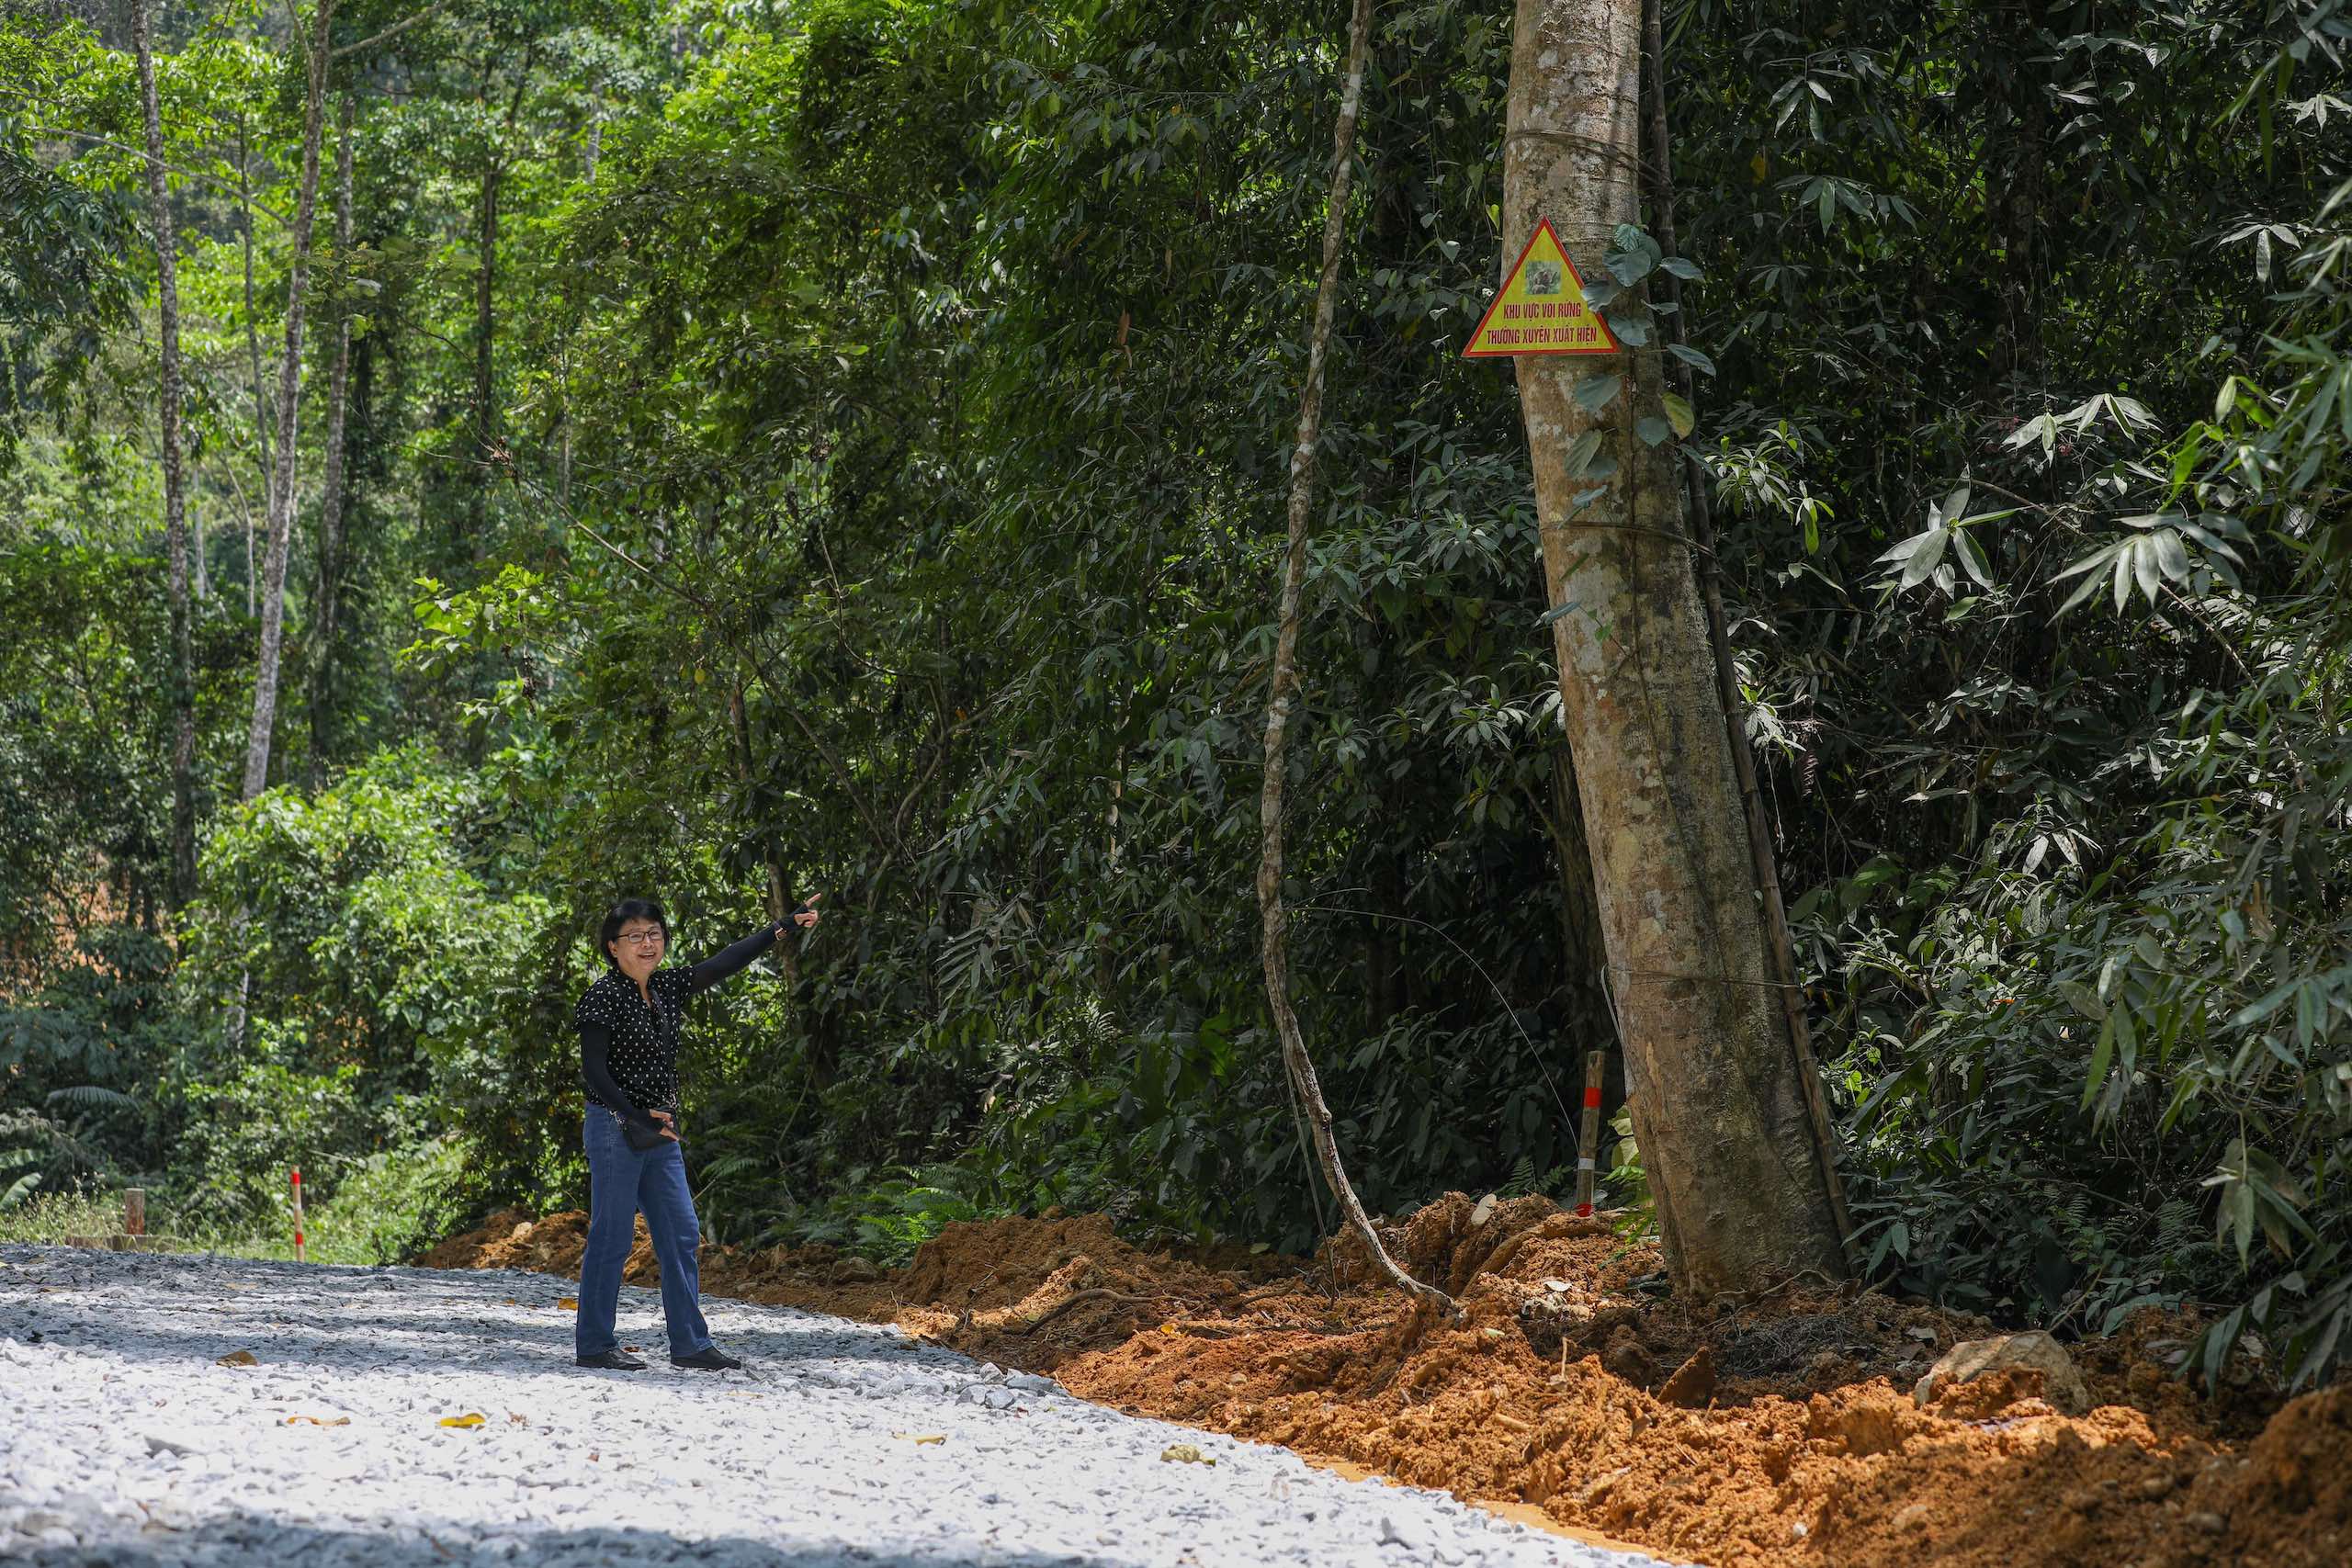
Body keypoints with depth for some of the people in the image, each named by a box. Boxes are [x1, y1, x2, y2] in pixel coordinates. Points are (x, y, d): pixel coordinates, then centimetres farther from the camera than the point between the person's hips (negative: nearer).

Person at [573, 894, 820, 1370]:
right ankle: (593, 1344, 2)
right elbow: (593, 1071, -15)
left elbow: (725, 962, 11)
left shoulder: (666, 986, 10)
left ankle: (690, 1343, 10)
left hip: (660, 1132, 8)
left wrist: (784, 927, 9)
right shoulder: (603, 996, -11)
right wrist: (634, 1118, -23)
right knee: (612, 1237, -4)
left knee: (681, 1234, 6)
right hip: (615, 1128, -8)